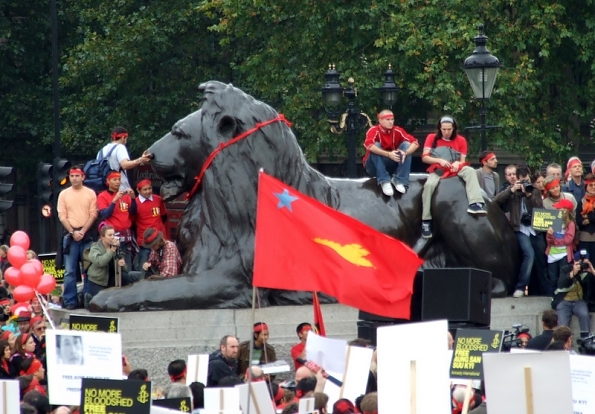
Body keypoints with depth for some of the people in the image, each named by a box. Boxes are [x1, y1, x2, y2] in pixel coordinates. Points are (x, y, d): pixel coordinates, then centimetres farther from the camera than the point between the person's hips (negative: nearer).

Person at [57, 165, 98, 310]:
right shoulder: (64, 194, 6)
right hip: (70, 235, 0)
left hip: (87, 235, 0)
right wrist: (73, 232, -9)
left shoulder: (90, 193, 4)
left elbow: (93, 215, 0)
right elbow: (62, 216, 2)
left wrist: (83, 232, -11)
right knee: (70, 271, -2)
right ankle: (70, 301, 0)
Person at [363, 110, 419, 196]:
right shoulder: (374, 131, -15)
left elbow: (415, 143, -13)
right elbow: (369, 145, -36)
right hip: (375, 166, -3)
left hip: (392, 166, 3)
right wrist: (388, 154, -43)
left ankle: (400, 180, -23)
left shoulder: (397, 131, -5)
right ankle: (384, 182, -35)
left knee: (406, 144, -13)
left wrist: (405, 152, -35)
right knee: (376, 146, -28)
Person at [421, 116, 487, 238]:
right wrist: (439, 160, -19)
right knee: (429, 185, -35)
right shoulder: (432, 138, 4)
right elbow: (424, 157, -3)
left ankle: (475, 204, -46)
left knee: (470, 171, -30)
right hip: (438, 170, -1)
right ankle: (426, 220, -29)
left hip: (455, 169, 2)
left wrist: (457, 163, -20)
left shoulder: (461, 140, 7)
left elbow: (463, 161, 4)